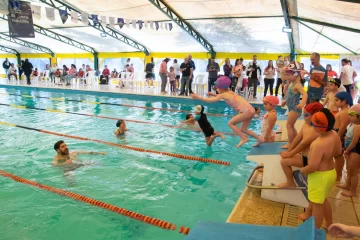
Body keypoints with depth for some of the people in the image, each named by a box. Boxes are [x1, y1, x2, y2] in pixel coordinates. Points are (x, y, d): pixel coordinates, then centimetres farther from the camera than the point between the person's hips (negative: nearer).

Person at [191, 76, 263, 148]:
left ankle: (243, 138, -1)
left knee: (230, 123, -1)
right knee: (243, 129, 18)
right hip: (250, 110, 9)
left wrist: (198, 97, 2)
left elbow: (210, 100, -5)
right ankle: (260, 139, 22)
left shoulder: (224, 94, -5)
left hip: (247, 111, -9)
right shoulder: (230, 92, 18)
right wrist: (213, 94, 29)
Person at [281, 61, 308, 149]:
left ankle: (290, 143, 5)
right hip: (292, 108, 10)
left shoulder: (297, 85, -20)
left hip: (295, 109, -10)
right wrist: (285, 101, 35)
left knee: (289, 125, -4)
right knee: (291, 125, 17)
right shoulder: (292, 83, 9)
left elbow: (304, 94, -36)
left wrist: (302, 103, -52)